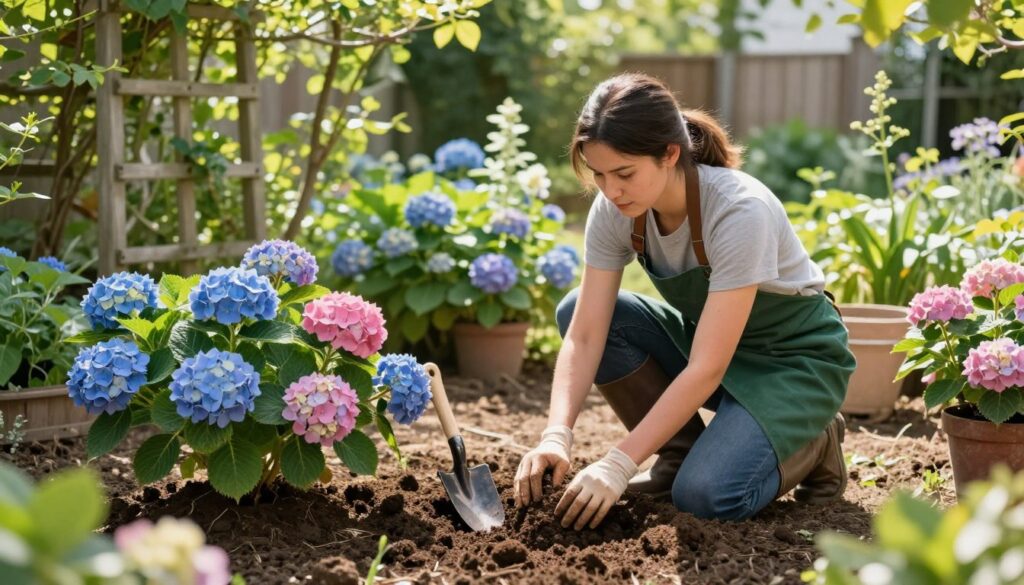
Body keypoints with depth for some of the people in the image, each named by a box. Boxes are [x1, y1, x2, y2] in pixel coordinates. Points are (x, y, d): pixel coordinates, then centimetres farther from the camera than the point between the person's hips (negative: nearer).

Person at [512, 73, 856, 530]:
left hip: (795, 356, -6)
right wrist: (557, 435, -34)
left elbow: (706, 369, -34)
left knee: (705, 495, -29)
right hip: (707, 337, 6)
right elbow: (584, 335, -17)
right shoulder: (614, 210, -16)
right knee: (577, 310, -17)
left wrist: (618, 465, -37)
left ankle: (811, 443, 3)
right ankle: (682, 451, -1)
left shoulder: (738, 212, -33)